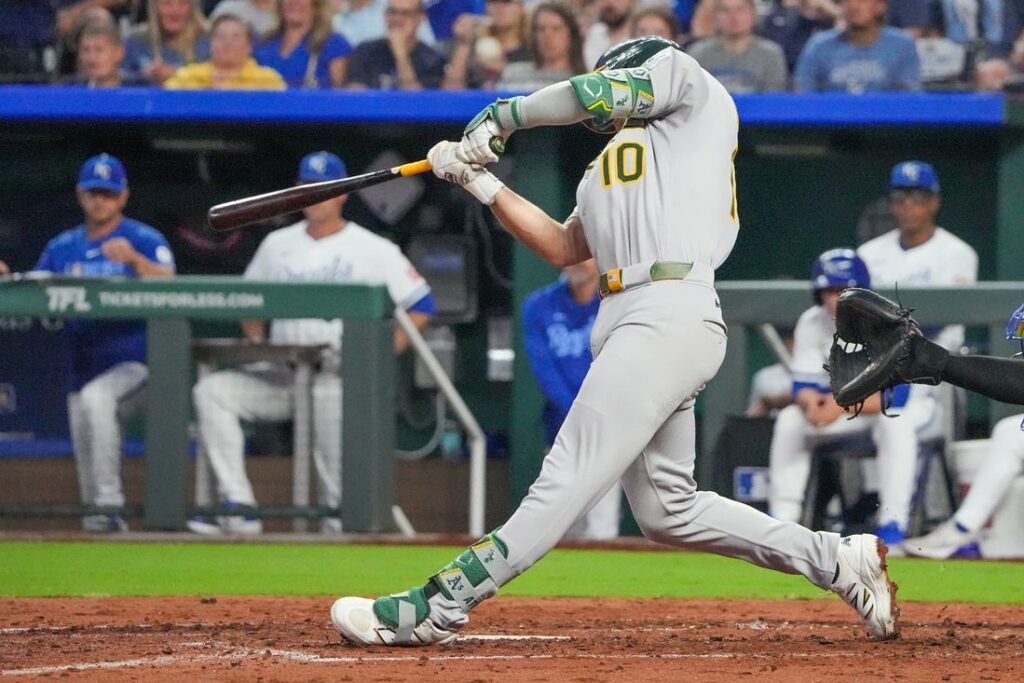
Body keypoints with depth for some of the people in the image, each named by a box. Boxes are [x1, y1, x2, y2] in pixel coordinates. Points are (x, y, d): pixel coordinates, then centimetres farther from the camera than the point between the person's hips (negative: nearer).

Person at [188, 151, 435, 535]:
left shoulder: (373, 250, 3)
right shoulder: (278, 244, 17)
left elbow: (421, 306, 1)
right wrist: (255, 341, 6)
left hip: (341, 372, -4)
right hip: (281, 375, 4)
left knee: (327, 396, -34)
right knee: (212, 390, -16)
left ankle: (339, 513, -20)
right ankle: (238, 507, -24)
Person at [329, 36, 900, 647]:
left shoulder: (685, 76, 11)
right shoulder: (609, 165, 32)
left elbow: (595, 94, -2)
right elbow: (561, 248, 25)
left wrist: (502, 116, 10)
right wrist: (480, 181, 21)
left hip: (668, 315, -10)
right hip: (629, 322, 10)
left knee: (567, 481, -13)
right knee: (667, 511, 10)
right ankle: (842, 562, 15)